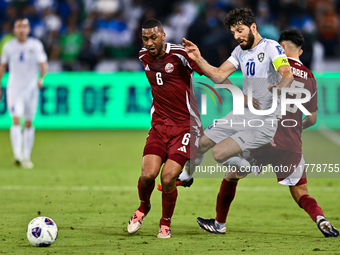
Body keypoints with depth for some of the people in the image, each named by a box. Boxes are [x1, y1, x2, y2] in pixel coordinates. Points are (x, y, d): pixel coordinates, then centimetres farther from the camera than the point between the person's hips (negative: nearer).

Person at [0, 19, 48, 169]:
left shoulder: (35, 45, -3)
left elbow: (43, 64, -9)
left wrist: (41, 78, -27)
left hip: (31, 88, 0)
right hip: (14, 88, 0)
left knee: (28, 123, 8)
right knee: (16, 120, -15)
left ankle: (26, 157, 17)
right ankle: (17, 155, -24)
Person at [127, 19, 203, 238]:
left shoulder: (179, 53, -13)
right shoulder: (144, 56, 6)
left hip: (185, 125, -4)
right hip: (159, 124, 4)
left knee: (168, 178, -14)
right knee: (148, 174, -15)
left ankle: (166, 224, 12)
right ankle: (144, 207, 19)